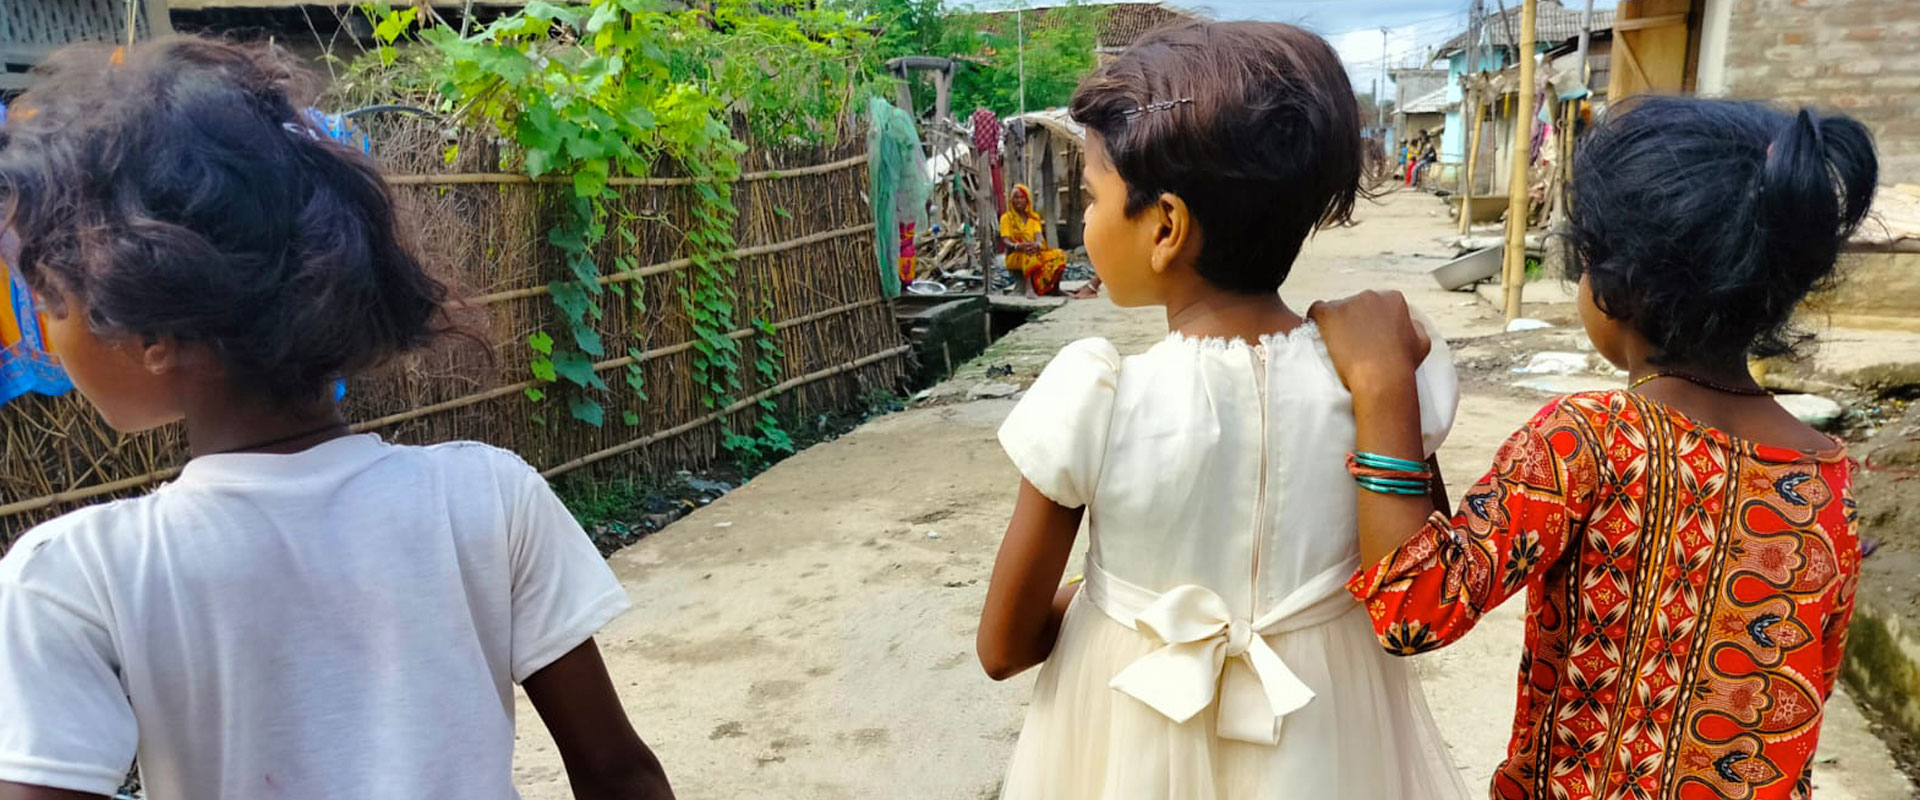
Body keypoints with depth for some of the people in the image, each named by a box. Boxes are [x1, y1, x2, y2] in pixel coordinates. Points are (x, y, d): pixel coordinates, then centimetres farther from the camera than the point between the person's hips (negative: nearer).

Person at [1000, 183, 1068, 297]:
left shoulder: (1034, 216, 17)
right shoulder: (1006, 218, 6)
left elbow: (1039, 235, 0)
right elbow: (1005, 240, -8)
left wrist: (1037, 244, -27)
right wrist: (1017, 246, -32)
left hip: (1035, 251, 4)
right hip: (1015, 255, -4)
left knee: (1059, 254, -22)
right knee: (1028, 256, -40)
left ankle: (1054, 287, -24)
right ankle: (1029, 288, -55)